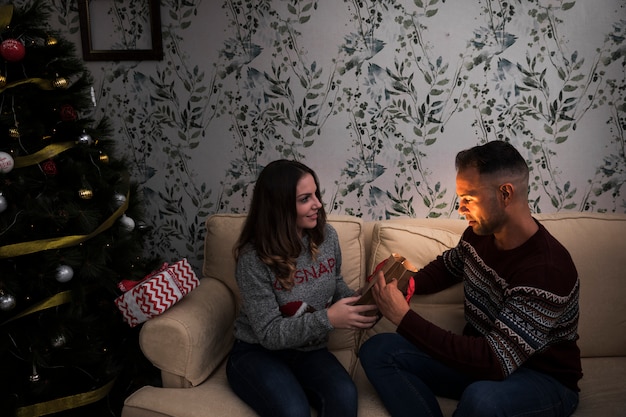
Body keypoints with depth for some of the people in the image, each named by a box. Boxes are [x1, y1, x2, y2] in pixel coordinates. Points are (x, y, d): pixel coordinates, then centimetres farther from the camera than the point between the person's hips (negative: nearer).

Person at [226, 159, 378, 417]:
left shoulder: (327, 235, -5)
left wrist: (357, 306, -9)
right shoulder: (253, 258, -20)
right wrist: (327, 319, -32)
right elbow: (270, 333, -20)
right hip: (257, 352, -4)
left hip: (310, 351, 4)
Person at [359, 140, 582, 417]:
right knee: (376, 350, -8)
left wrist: (404, 318, -33)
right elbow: (448, 265, 18)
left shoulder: (547, 270, -29)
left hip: (542, 377, -6)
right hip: (481, 356, 7)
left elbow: (494, 362, -34)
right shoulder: (479, 234, -7)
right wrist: (410, 282, -4)